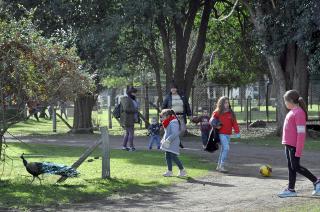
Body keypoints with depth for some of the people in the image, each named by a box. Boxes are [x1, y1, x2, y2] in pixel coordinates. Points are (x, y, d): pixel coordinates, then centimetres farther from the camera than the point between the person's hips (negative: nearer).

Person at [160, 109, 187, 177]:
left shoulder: (173, 123, -17)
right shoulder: (167, 123, 15)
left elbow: (174, 133, -26)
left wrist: (168, 141, -28)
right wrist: (163, 140, 16)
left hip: (173, 144, -10)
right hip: (167, 143, 10)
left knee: (174, 157, -8)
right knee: (168, 157, 8)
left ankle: (182, 171, 3)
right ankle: (169, 171, 13)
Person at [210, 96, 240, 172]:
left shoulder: (230, 113, 8)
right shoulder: (217, 112, -2)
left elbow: (234, 123, 8)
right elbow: (212, 121, 7)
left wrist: (237, 132, 0)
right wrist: (216, 125, -13)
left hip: (228, 134, 5)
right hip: (221, 133, -5)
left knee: (223, 150, 11)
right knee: (226, 148, -17)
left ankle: (219, 166, 22)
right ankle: (222, 166, -13)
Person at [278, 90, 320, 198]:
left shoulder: (299, 113, -17)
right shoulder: (292, 112, 13)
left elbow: (301, 133, -20)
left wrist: (298, 151, -22)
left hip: (295, 145, -9)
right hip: (288, 145, 9)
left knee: (296, 167, -6)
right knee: (290, 167, 10)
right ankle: (291, 189, 15)